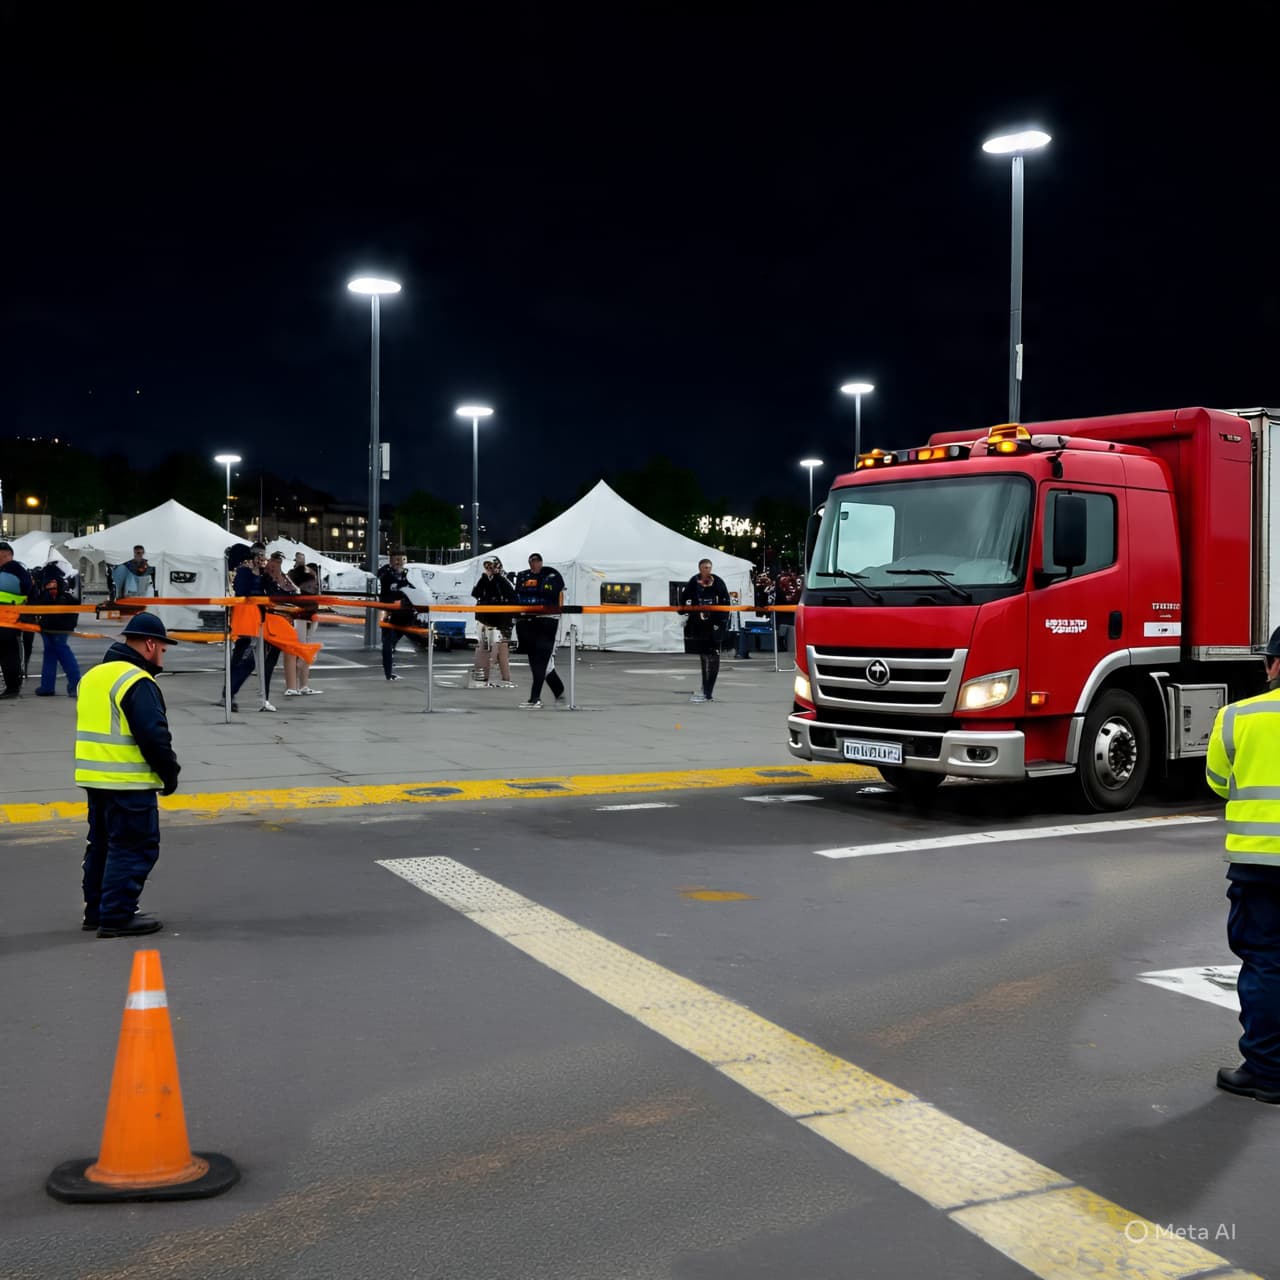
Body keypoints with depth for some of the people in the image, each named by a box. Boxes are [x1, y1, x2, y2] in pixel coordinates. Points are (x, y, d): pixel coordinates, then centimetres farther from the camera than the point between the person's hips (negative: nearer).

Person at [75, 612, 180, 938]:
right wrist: (170, 773, -8)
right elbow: (154, 736, -21)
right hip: (129, 784, -9)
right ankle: (117, 917, 0)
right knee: (135, 849, -1)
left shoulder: (93, 676, 13)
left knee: (102, 845, 18)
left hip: (94, 778, 9)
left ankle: (96, 911, 25)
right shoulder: (138, 683, -16)